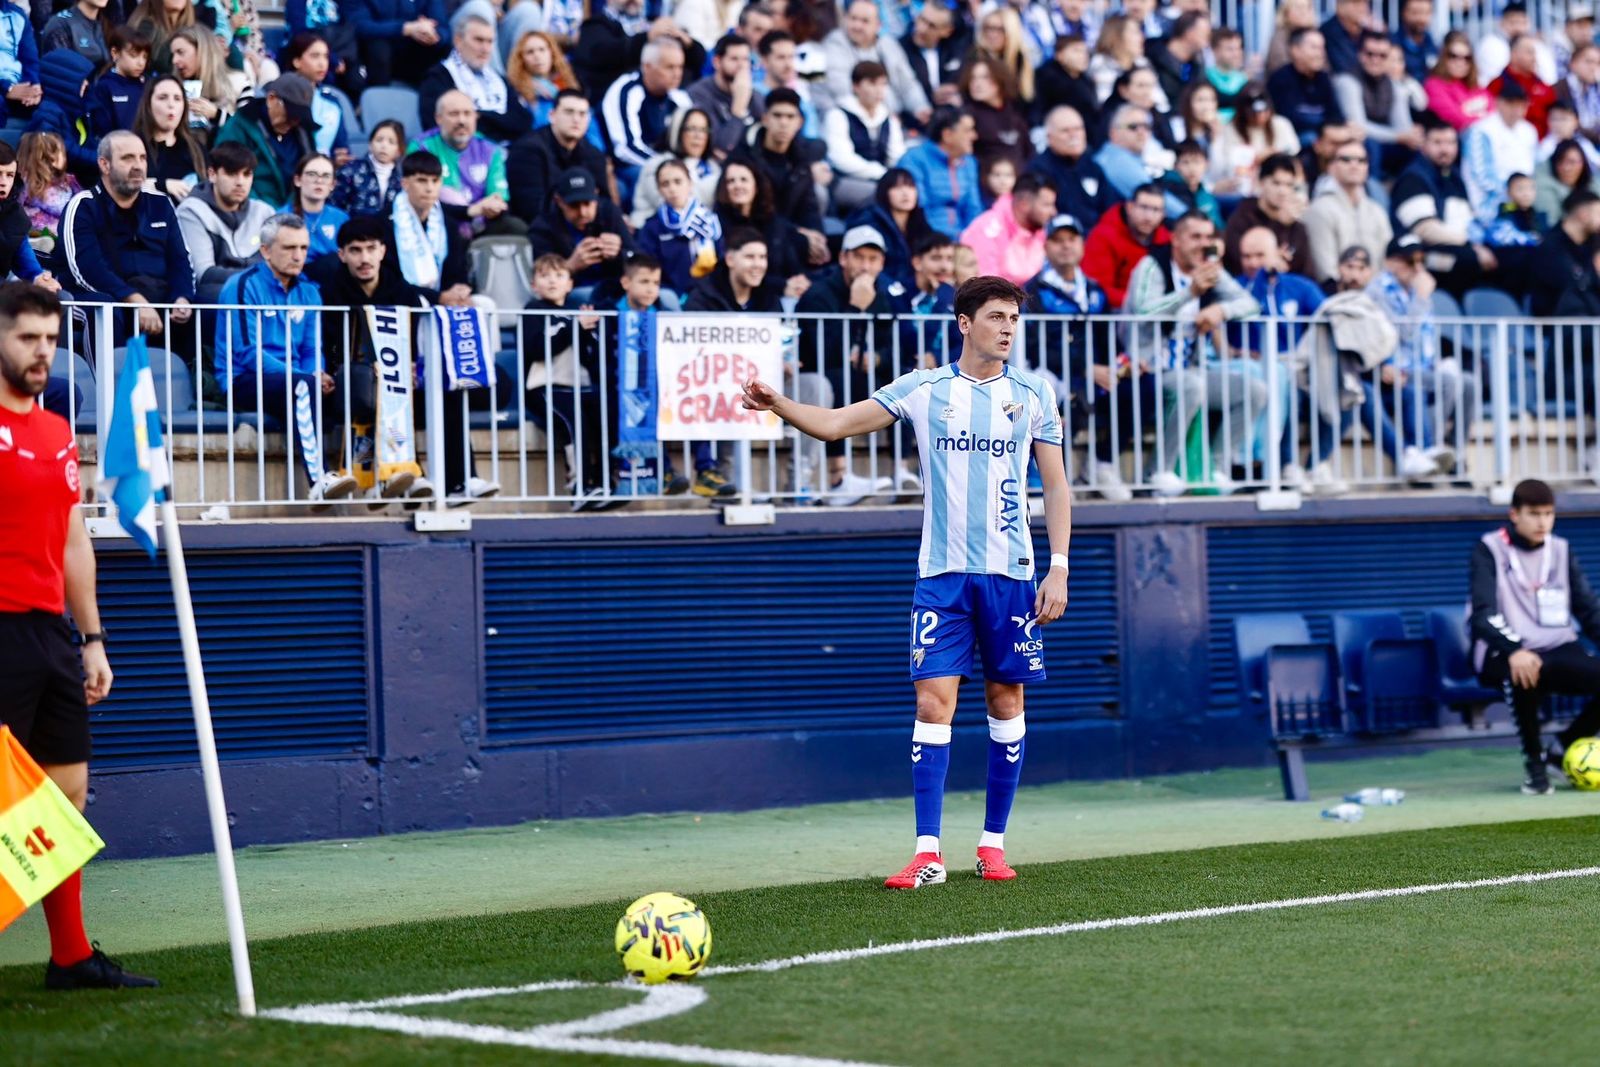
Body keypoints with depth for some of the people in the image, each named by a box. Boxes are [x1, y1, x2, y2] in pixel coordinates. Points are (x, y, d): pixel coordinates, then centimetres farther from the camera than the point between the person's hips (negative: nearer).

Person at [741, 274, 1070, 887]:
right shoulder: (922, 389, 3)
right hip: (942, 573, -1)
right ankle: (928, 854, -8)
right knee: (933, 702, -8)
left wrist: (1059, 568, 1)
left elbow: (1056, 486, 8)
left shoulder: (1032, 396, 5)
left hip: (1011, 573, 1)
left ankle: (993, 843, 16)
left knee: (1006, 703, 5)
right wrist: (778, 405, -14)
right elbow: (835, 424, 4)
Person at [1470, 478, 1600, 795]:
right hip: (1503, 653, -5)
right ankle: (1534, 762, -16)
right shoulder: (1489, 550, -3)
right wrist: (1515, 650, -34)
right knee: (1525, 673, -41)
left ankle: (1561, 748, 4)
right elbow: (1483, 614, -16)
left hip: (1558, 649, 5)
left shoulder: (1561, 550, 12)